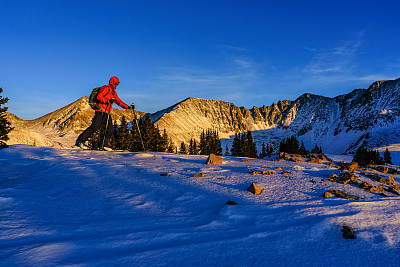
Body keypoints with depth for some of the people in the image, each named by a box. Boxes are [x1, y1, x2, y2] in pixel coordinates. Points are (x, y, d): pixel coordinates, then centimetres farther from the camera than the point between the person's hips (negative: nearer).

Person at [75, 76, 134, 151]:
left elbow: (119, 102, 23)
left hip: (107, 114, 8)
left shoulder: (114, 93, 23)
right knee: (94, 127, -12)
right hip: (100, 112, -8)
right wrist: (107, 101, -23)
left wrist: (128, 107, 14)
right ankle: (80, 141, -5)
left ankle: (105, 144, 8)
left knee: (110, 129, -1)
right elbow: (99, 97, -13)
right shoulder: (105, 88, -1)